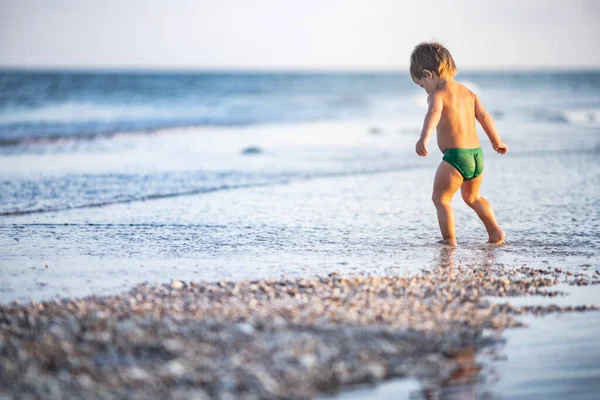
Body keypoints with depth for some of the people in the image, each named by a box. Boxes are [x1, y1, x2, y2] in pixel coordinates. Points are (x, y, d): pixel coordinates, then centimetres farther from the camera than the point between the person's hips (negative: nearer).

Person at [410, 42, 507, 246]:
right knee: (472, 197, 28)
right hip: (477, 154, 8)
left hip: (455, 156, -8)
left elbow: (434, 113, -29)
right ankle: (496, 231, 26)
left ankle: (449, 240, -2)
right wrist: (497, 142, 29)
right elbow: (485, 117, 16)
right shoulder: (468, 93, 13)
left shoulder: (437, 95, -9)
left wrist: (424, 137, -45)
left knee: (441, 199, 5)